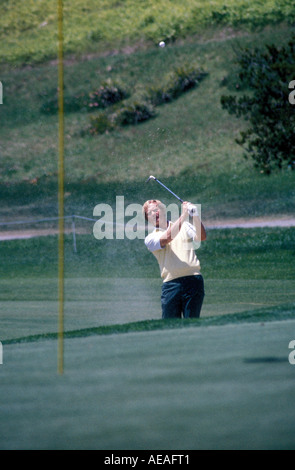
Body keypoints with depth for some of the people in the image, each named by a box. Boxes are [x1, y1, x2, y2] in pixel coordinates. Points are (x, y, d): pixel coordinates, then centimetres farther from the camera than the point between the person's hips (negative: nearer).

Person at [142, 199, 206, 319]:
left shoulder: (184, 226, 17)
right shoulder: (150, 239, 9)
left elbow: (201, 237, -1)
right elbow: (167, 237, -11)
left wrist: (195, 216, -16)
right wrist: (183, 216, -15)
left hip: (193, 280, 1)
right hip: (171, 284, -1)